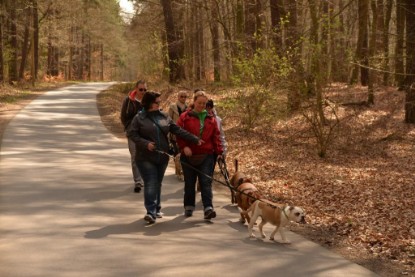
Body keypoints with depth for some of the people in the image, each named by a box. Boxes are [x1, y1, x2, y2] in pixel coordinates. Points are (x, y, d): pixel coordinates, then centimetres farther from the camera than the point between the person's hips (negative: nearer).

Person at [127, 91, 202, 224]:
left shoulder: (164, 117, 9)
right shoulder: (139, 118, -4)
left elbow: (178, 131, 8)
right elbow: (132, 134, -8)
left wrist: (195, 139, 2)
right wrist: (145, 143, -21)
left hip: (162, 157, 5)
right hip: (146, 158, -4)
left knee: (158, 184, 13)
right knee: (150, 184, -10)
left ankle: (157, 209, 24)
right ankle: (151, 212, -13)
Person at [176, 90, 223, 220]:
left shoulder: (211, 119, 9)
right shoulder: (185, 117, 2)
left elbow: (216, 136, 9)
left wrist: (219, 152, 2)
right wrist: (184, 146, -17)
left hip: (206, 156, 1)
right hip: (189, 156, 0)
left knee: (206, 182, -7)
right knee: (189, 183, 11)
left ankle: (208, 208, -13)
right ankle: (189, 207, 24)